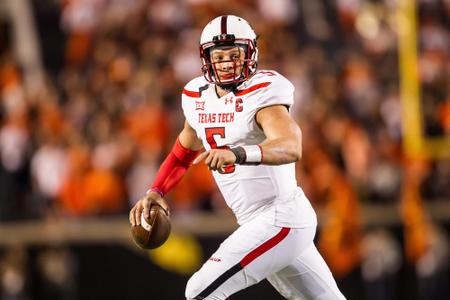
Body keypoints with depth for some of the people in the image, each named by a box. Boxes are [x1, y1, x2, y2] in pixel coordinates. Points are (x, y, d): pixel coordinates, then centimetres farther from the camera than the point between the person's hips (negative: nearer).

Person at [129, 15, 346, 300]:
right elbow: (184, 150, 26)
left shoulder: (262, 92, -17)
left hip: (280, 220, -9)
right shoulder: (199, 96, 7)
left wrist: (237, 154, -51)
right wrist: (156, 192, 11)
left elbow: (291, 147, -36)